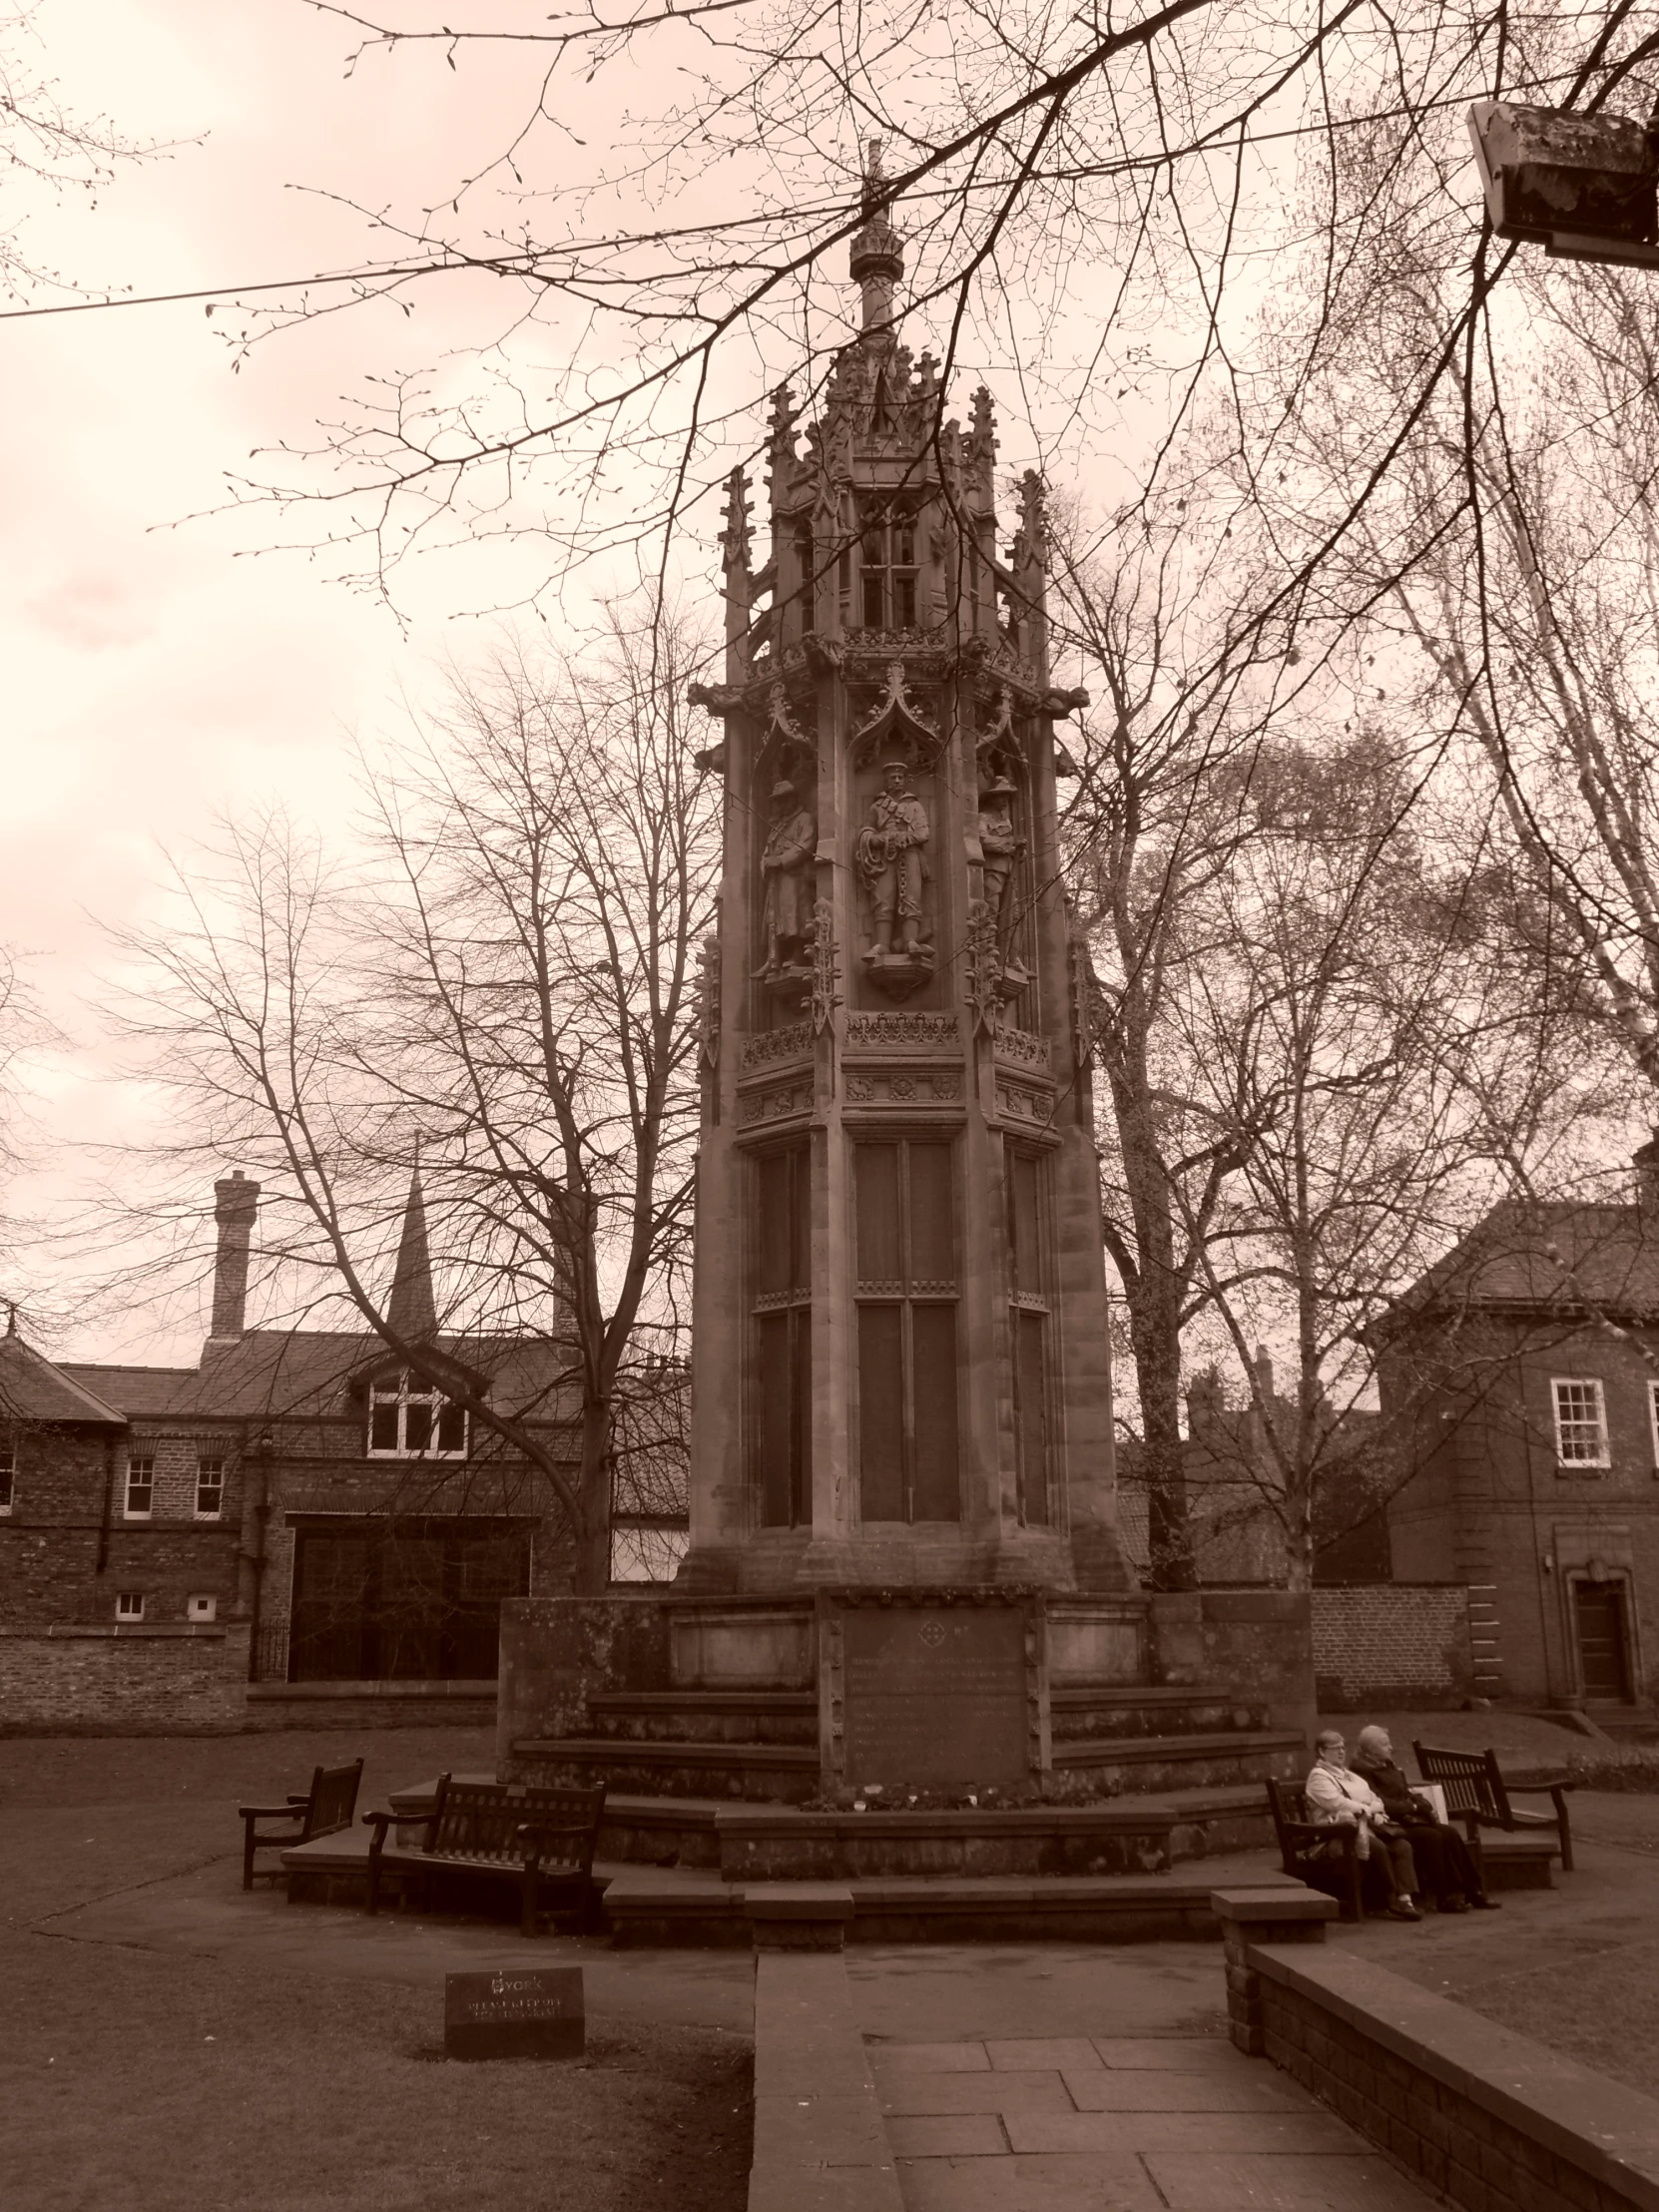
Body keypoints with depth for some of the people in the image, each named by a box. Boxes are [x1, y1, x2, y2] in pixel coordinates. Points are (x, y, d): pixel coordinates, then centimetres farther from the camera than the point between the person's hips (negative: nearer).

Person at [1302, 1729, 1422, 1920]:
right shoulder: (1319, 1777, 0)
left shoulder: (1349, 1776, 27)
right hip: (1341, 1832, -8)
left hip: (1368, 1824, 8)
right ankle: (1391, 1901, -22)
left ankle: (1404, 1897, -27)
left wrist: (1376, 1812, -3)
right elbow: (1337, 1803, -15)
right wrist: (1366, 1808, -7)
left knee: (1402, 1846, -18)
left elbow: (1376, 1801, 21)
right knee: (1378, 1847, -33)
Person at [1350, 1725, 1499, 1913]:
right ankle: (1446, 1898, -25)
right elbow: (1381, 1804, -19)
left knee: (1450, 1833, -14)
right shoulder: (1363, 1772, -10)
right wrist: (1412, 1806, -9)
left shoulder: (1389, 1767, 20)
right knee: (1432, 1836, -30)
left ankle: (1472, 1891, -14)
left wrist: (1422, 1805, -2)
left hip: (1411, 1818, 9)